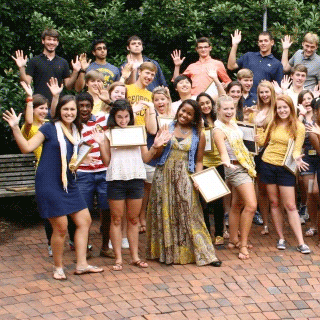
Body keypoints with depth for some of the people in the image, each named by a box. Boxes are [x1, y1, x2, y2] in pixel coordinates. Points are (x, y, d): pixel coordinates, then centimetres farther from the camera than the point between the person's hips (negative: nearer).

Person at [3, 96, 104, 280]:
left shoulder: (76, 131, 12)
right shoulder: (50, 128, -7)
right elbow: (27, 147, -12)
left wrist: (75, 164, 9)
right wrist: (15, 128, -21)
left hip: (68, 183, 7)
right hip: (49, 183, -7)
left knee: (85, 221, 7)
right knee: (61, 227, -6)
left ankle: (81, 265, 16)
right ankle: (58, 268, 13)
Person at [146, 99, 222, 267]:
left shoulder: (198, 135, 7)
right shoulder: (167, 128, 8)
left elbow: (199, 161, 6)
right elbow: (156, 154, 8)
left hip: (185, 178, -1)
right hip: (164, 176, 1)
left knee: (190, 214, -3)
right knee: (165, 213, 4)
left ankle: (204, 254, 2)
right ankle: (167, 252, 15)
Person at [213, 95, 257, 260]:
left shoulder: (232, 123, 6)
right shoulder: (219, 130, -18)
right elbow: (223, 151, -33)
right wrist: (226, 161, -50)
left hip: (245, 166, 9)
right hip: (236, 169, -9)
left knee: (237, 205, 15)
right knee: (251, 205, -16)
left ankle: (234, 240, 25)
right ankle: (243, 245, -10)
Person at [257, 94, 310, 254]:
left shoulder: (298, 127, -6)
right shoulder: (273, 124, 5)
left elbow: (297, 149, -9)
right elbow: (263, 141, 15)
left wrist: (297, 158, -31)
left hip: (285, 168, -4)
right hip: (268, 165, 4)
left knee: (290, 206, -6)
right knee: (274, 203, 8)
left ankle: (301, 243, -3)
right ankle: (281, 238, 17)